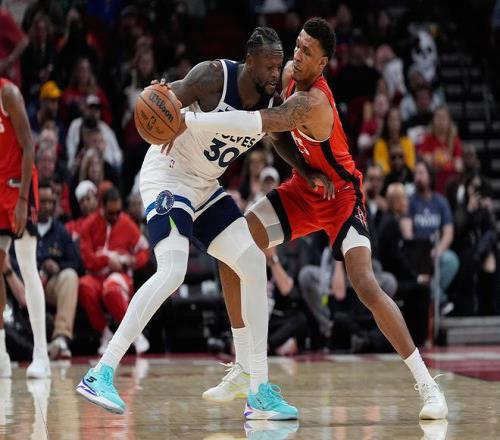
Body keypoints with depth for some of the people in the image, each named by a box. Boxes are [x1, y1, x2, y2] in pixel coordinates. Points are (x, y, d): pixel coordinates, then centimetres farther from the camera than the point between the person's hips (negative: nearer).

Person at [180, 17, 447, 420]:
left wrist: (187, 119, -52)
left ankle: (427, 385, -15)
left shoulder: (313, 102, -33)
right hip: (303, 190, 8)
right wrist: (304, 171, -16)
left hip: (340, 195, -8)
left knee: (366, 286, -25)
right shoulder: (289, 74, -6)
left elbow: (260, 123, -49)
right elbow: (278, 135, 4)